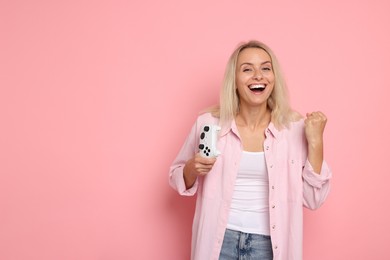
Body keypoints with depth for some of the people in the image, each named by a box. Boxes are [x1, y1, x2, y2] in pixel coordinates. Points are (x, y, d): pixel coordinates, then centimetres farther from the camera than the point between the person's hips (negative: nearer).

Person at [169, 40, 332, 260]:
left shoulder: (295, 127, -7)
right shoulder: (209, 123, -7)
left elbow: (312, 199, -5)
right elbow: (178, 178, 6)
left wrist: (316, 141, -13)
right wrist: (192, 168, -16)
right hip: (220, 240, 0)